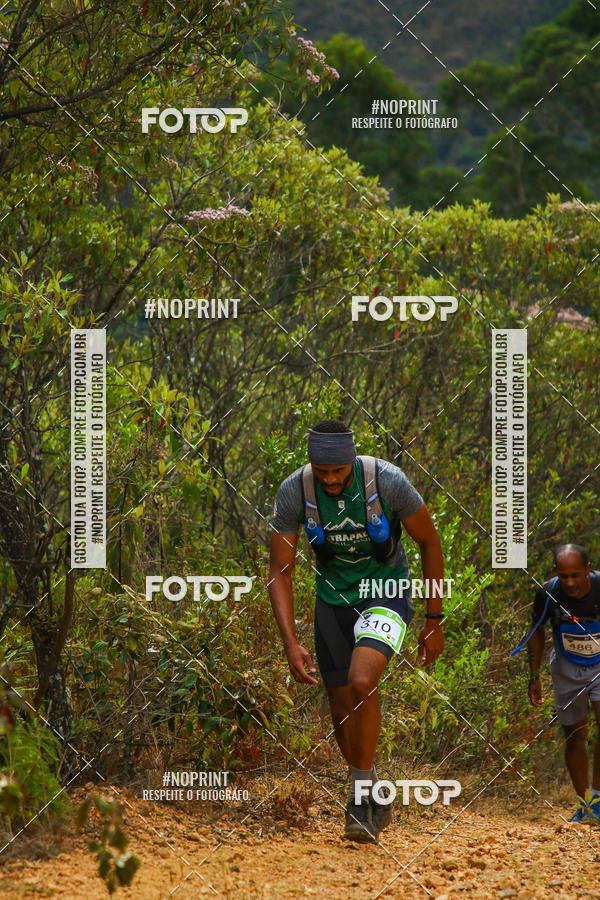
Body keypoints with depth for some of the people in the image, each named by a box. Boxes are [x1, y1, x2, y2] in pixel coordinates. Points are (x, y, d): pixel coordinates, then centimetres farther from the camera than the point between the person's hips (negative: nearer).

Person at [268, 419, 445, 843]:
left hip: (387, 592, -3)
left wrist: (435, 621, -5)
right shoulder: (294, 493, -19)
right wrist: (291, 643, -22)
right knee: (342, 706, 7)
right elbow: (280, 573, -11)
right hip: (333, 597, 4)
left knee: (362, 680, -27)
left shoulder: (388, 481, -25)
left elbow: (430, 542, -9)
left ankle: (362, 793, -13)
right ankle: (374, 801, 29)